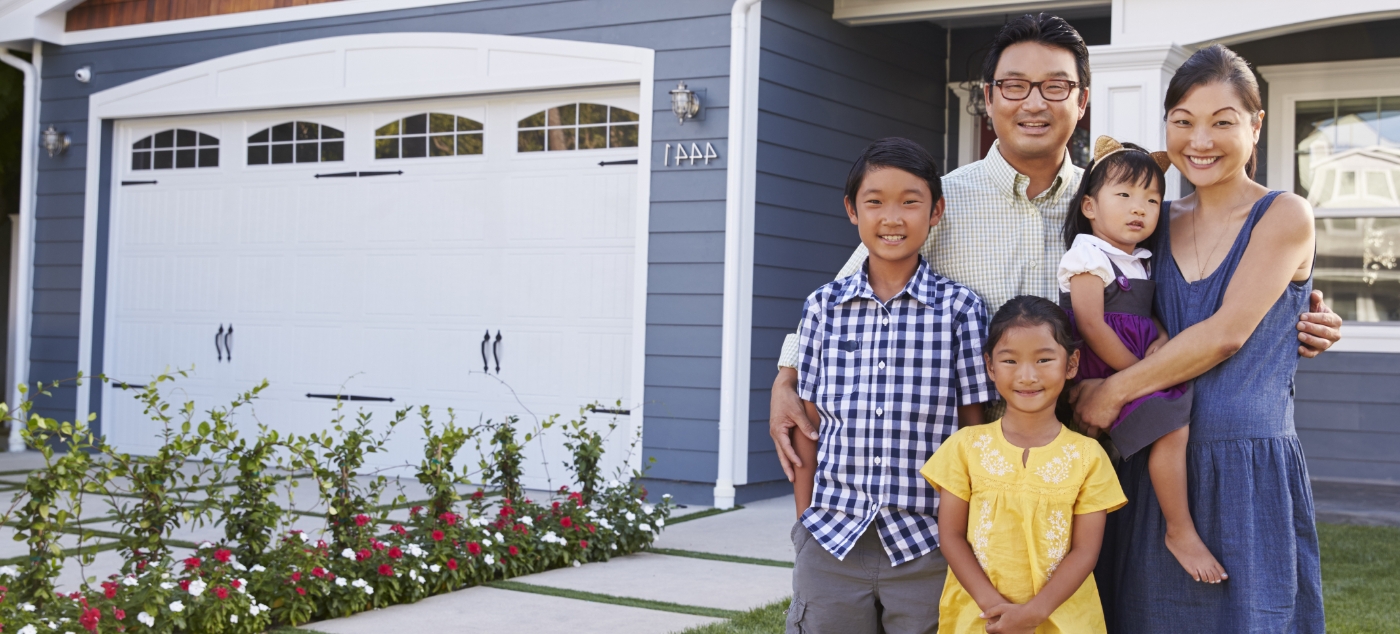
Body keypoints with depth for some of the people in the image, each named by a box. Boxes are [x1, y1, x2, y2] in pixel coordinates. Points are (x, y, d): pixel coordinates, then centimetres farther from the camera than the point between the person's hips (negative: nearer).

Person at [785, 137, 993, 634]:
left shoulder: (960, 309, -1)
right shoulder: (824, 306, 5)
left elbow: (974, 433, 1)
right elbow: (808, 425, 9)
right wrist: (805, 519, 7)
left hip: (926, 549, -1)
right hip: (831, 539, 2)